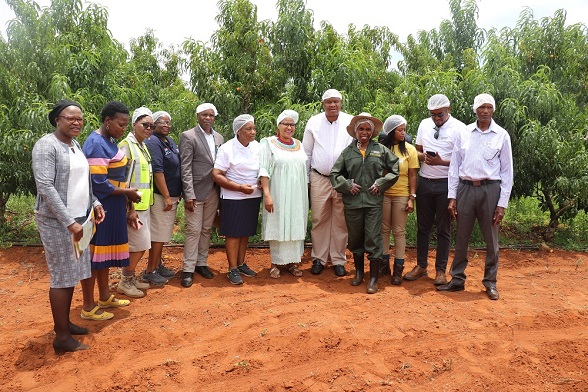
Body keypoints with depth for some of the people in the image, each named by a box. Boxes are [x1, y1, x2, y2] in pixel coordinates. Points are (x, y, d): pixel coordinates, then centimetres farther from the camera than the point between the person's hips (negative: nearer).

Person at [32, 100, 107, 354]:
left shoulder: (75, 145, 12)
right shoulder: (46, 145, -13)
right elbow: (45, 187, -20)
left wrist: (94, 203, 6)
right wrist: (69, 222, -23)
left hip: (78, 219, 8)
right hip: (57, 222, -8)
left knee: (71, 274, 14)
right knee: (61, 276, -1)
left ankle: (64, 322, 29)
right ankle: (62, 337, 10)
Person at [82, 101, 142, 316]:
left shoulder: (111, 141, 11)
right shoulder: (96, 143, -18)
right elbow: (98, 183, -23)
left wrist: (126, 194, 8)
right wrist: (127, 192, -13)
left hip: (112, 207, 9)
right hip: (100, 207, -9)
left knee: (105, 250, 18)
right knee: (94, 252, 0)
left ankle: (104, 297, 32)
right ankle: (88, 307, 12)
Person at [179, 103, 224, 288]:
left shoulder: (219, 138, 11)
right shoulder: (188, 136, -5)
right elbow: (185, 168, -11)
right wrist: (189, 195, -17)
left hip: (213, 192, 5)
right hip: (196, 191, -5)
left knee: (206, 229, 13)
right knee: (194, 231, -1)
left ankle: (201, 263, 26)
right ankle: (188, 269, 9)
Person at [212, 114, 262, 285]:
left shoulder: (257, 146, 5)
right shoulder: (227, 148, -12)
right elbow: (216, 175, -15)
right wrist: (240, 187, -19)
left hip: (253, 196, 5)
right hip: (233, 198, -5)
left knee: (245, 232, 14)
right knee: (233, 233, 2)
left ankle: (241, 264, 28)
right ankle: (233, 269, 12)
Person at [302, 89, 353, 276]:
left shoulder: (351, 122, 1)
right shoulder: (313, 122, 3)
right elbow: (306, 153, 8)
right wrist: (305, 179, 7)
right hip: (319, 178, 1)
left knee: (340, 221, 6)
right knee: (319, 220, 5)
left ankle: (338, 260, 18)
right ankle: (318, 258, 18)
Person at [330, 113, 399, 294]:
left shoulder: (381, 150, 6)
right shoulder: (348, 151, 6)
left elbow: (394, 169, 10)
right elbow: (335, 173, 10)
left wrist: (381, 184, -1)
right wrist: (347, 185, -3)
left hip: (373, 201, -1)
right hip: (352, 202, 2)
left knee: (373, 239, -2)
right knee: (355, 238, 12)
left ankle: (374, 278, 8)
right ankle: (358, 272, 31)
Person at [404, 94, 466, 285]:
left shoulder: (459, 128, -7)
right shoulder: (424, 124, 8)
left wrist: (442, 162, -23)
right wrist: (423, 157, -7)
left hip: (445, 184, -4)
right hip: (424, 182, 4)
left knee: (443, 229, 5)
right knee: (423, 226, 11)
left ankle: (441, 270, 17)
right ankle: (421, 265, 23)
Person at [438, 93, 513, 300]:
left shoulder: (502, 135, 1)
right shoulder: (463, 134, 5)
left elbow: (507, 171, 1)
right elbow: (454, 166, 6)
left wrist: (502, 203, -4)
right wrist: (452, 196, 1)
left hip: (490, 190, -1)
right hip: (466, 188, 2)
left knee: (491, 240, 6)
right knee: (461, 238, 8)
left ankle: (490, 282, 21)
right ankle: (457, 279, 19)